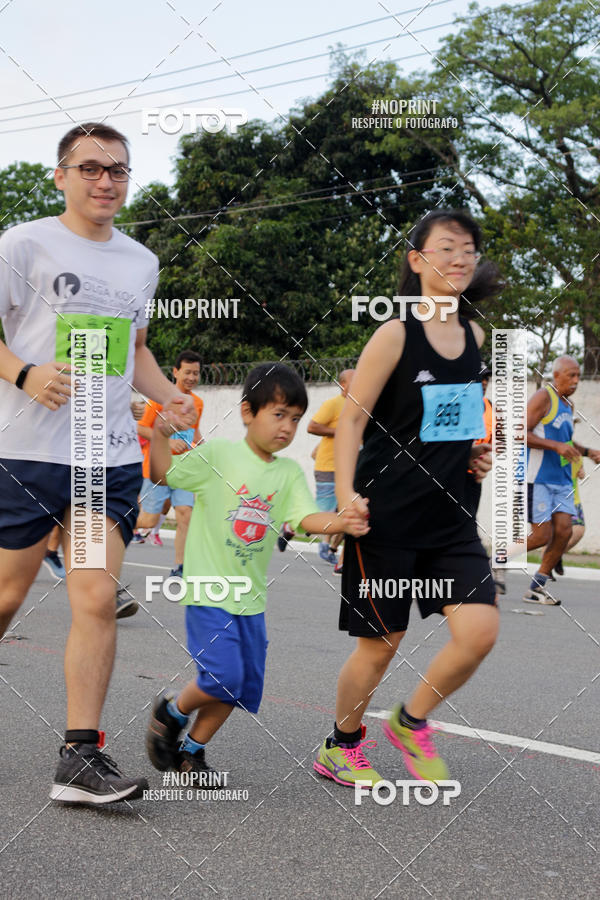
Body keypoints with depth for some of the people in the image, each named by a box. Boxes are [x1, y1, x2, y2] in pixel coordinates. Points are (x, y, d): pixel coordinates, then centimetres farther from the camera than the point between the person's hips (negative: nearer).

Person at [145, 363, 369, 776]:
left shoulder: (290, 472, 4)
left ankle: (191, 750, 27)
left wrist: (341, 521, -28)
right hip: (209, 589, -5)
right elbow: (164, 475, -2)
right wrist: (159, 436, -19)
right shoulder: (217, 454, -6)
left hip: (251, 597, 5)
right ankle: (172, 712, 15)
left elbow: (307, 517, -9)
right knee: (222, 676, -15)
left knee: (244, 686, 8)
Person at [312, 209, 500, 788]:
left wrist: (475, 452, 8)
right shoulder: (396, 334, -10)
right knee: (380, 644, 4)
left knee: (480, 630, -9)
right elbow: (353, 418, -9)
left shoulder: (474, 336, 9)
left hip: (449, 513, 5)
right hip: (386, 516, -5)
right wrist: (346, 493, -18)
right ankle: (340, 748, 28)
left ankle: (410, 722, 16)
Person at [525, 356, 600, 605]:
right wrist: (557, 446, -24)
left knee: (564, 530, -3)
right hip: (538, 479, -8)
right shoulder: (543, 397, -11)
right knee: (542, 536, -10)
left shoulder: (568, 404, 16)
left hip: (561, 480, 8)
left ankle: (536, 588, 7)